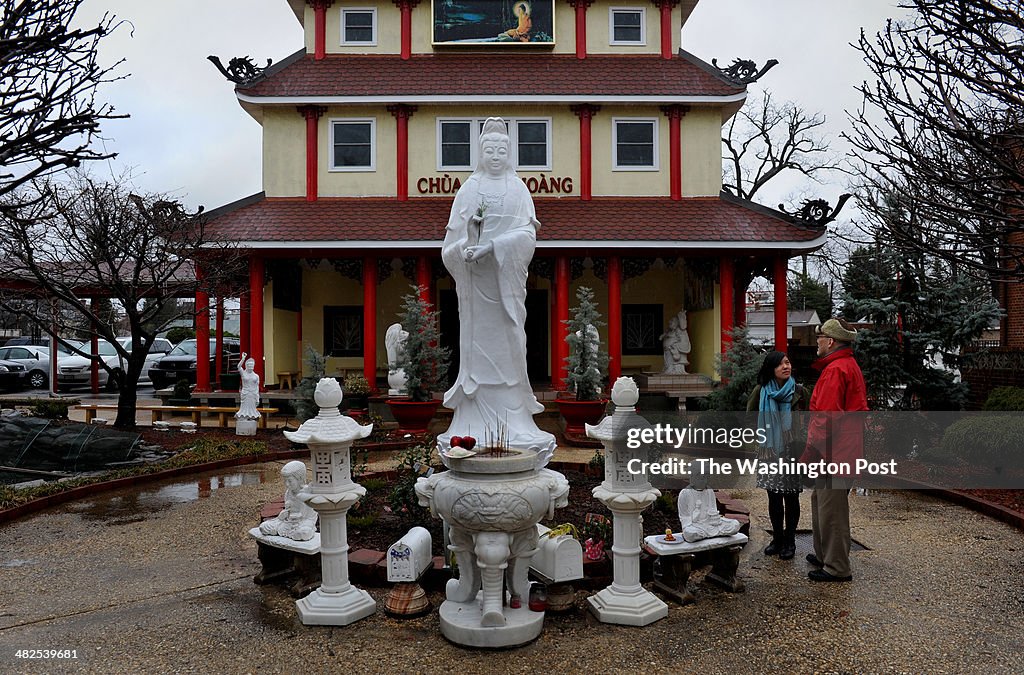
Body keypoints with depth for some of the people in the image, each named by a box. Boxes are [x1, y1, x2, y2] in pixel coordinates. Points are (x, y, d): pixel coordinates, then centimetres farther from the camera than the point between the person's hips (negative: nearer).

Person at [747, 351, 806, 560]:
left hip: (793, 451, -1)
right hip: (770, 451, 1)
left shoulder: (799, 392, -5)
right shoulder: (760, 391, -2)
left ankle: (789, 541, 18)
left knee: (791, 498, 6)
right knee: (774, 498, 9)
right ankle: (777, 538, 23)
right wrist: (762, 434, 7)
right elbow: (750, 417, 12)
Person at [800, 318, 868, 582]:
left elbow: (826, 419, -23)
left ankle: (837, 569, 7)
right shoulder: (850, 366, 16)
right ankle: (824, 555, 33)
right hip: (843, 452, 11)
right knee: (821, 501, 21)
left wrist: (808, 455, -19)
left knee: (831, 509, -2)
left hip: (833, 452, -11)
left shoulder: (835, 371, -18)